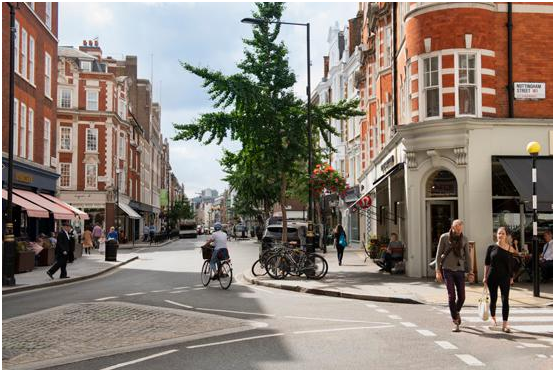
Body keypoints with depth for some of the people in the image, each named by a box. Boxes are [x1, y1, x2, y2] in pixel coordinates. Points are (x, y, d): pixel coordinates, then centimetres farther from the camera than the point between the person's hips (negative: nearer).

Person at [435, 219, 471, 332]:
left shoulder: (464, 239, 6)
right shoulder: (444, 237, -1)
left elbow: (467, 256, 9)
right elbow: (438, 254, 0)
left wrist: (470, 272, 3)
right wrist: (438, 271, -7)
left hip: (460, 270, 2)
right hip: (447, 270, -2)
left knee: (462, 296, 2)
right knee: (451, 296, -8)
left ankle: (457, 312, 33)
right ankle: (456, 322, -3)